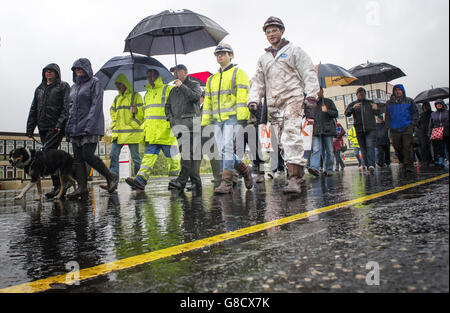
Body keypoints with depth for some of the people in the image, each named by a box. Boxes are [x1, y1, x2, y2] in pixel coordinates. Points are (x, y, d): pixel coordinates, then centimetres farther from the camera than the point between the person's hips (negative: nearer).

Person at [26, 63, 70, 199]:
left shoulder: (63, 86, 5)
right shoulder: (39, 89, 23)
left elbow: (66, 107, -7)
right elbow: (33, 109, 23)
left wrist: (60, 123, -19)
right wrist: (30, 128, 15)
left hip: (56, 128, -7)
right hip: (43, 128, 7)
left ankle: (58, 185, -14)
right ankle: (59, 185, 13)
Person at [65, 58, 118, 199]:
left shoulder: (94, 83, 1)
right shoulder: (74, 86, 23)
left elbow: (96, 105, -10)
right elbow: (70, 107, 24)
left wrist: (89, 126, -20)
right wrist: (68, 127, 13)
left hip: (90, 128, -7)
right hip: (75, 129, 7)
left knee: (87, 155, -15)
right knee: (78, 158, 2)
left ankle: (111, 177, 2)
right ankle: (82, 188, 4)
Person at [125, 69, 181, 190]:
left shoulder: (168, 90, 4)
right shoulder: (147, 94, 25)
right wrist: (145, 130, 22)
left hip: (166, 131, -5)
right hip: (151, 132, 6)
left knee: (172, 156, 1)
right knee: (149, 155, -3)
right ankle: (140, 180, -11)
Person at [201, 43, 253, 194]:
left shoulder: (238, 73, 5)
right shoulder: (212, 79, 24)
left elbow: (242, 96, -7)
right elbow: (207, 102, 22)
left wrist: (242, 117, -17)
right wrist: (204, 123, 14)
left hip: (232, 117, -6)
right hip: (217, 119, 6)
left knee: (227, 147, -16)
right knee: (223, 150, 0)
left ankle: (226, 182, -12)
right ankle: (245, 171, 21)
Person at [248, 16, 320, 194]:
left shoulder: (294, 51, 12)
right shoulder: (263, 58, 25)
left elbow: (309, 76, 5)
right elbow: (258, 83, 23)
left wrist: (310, 101, -6)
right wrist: (253, 102, 5)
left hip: (293, 99, -5)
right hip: (273, 105, 5)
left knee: (291, 136, -22)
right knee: (283, 143, 0)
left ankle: (294, 180, -28)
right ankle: (300, 174, 13)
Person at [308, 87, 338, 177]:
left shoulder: (329, 102, 13)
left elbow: (336, 114, 5)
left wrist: (327, 111, -13)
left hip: (327, 129, -1)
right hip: (316, 130, 1)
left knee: (329, 151, 0)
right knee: (316, 149, -15)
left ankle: (328, 169, 8)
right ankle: (315, 168, -27)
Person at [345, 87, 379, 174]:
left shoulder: (370, 103, 15)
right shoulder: (352, 104, 14)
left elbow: (377, 113, 7)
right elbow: (347, 114, -2)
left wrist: (376, 109, -16)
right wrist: (353, 108, -21)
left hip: (371, 129, -1)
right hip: (359, 129, 1)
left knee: (370, 146, -17)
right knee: (363, 148, 3)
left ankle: (371, 165, -27)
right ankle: (367, 166, 11)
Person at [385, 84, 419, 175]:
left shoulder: (409, 101, 11)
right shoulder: (389, 103, 16)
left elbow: (415, 113, 12)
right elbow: (387, 116, 21)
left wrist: (413, 123, -1)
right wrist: (390, 125, 9)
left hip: (407, 128, -2)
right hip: (395, 130, 2)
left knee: (407, 146, -12)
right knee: (397, 147, 3)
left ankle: (409, 165, -12)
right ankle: (402, 162, 20)